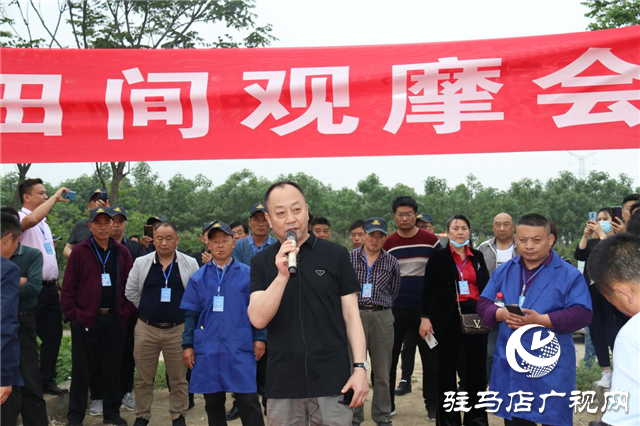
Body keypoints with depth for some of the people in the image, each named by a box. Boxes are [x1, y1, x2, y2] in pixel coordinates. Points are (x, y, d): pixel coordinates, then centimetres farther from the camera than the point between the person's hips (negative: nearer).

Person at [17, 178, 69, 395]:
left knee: (53, 336, 12)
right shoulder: (20, 219, -8)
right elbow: (31, 219, -34)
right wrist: (55, 197, -24)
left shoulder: (44, 223, 18)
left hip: (49, 288, 8)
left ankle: (47, 380, 22)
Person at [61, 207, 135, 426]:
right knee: (80, 369, 6)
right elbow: (68, 286, -3)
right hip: (84, 319, -2)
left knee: (112, 368, 10)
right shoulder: (80, 251, -2)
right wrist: (71, 313, -8)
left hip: (115, 319, 2)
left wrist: (127, 311, -1)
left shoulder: (122, 252, 6)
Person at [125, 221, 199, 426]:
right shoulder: (141, 263, 1)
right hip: (146, 328, 1)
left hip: (177, 330, -1)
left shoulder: (190, 264, -2)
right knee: (144, 378, 10)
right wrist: (148, 309, 11)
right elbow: (131, 292, 9)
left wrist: (183, 312, 4)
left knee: (178, 378, 7)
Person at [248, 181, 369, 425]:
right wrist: (282, 275, -18)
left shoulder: (336, 255, -1)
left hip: (332, 382, -1)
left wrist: (360, 368, -8)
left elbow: (351, 315, 0)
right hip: (282, 384, 1)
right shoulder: (262, 262, 3)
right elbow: (258, 319, -7)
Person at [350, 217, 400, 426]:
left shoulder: (392, 263, 4)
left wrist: (379, 305, 12)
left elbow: (394, 291, 13)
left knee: (382, 371, 7)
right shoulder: (349, 258, 0)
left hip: (382, 317, 1)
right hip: (355, 315, -1)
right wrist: (356, 303, 7)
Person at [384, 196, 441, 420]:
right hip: (395, 308, 1)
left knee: (430, 357, 4)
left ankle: (432, 404, 15)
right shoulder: (387, 244, 4)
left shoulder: (431, 241, 0)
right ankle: (387, 401, 19)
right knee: (390, 356, 7)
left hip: (425, 308, -1)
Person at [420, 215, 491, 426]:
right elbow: (429, 289, -2)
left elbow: (486, 286, 16)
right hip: (448, 318, -3)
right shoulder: (438, 257, 1)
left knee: (477, 368, 6)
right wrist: (425, 318, -10)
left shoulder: (478, 256, 12)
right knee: (447, 370, 5)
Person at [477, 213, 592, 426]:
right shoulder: (503, 271, 9)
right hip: (509, 365, 5)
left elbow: (582, 314, -13)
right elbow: (483, 304, 9)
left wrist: (541, 320, -22)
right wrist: (502, 314, -14)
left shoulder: (569, 275, -6)